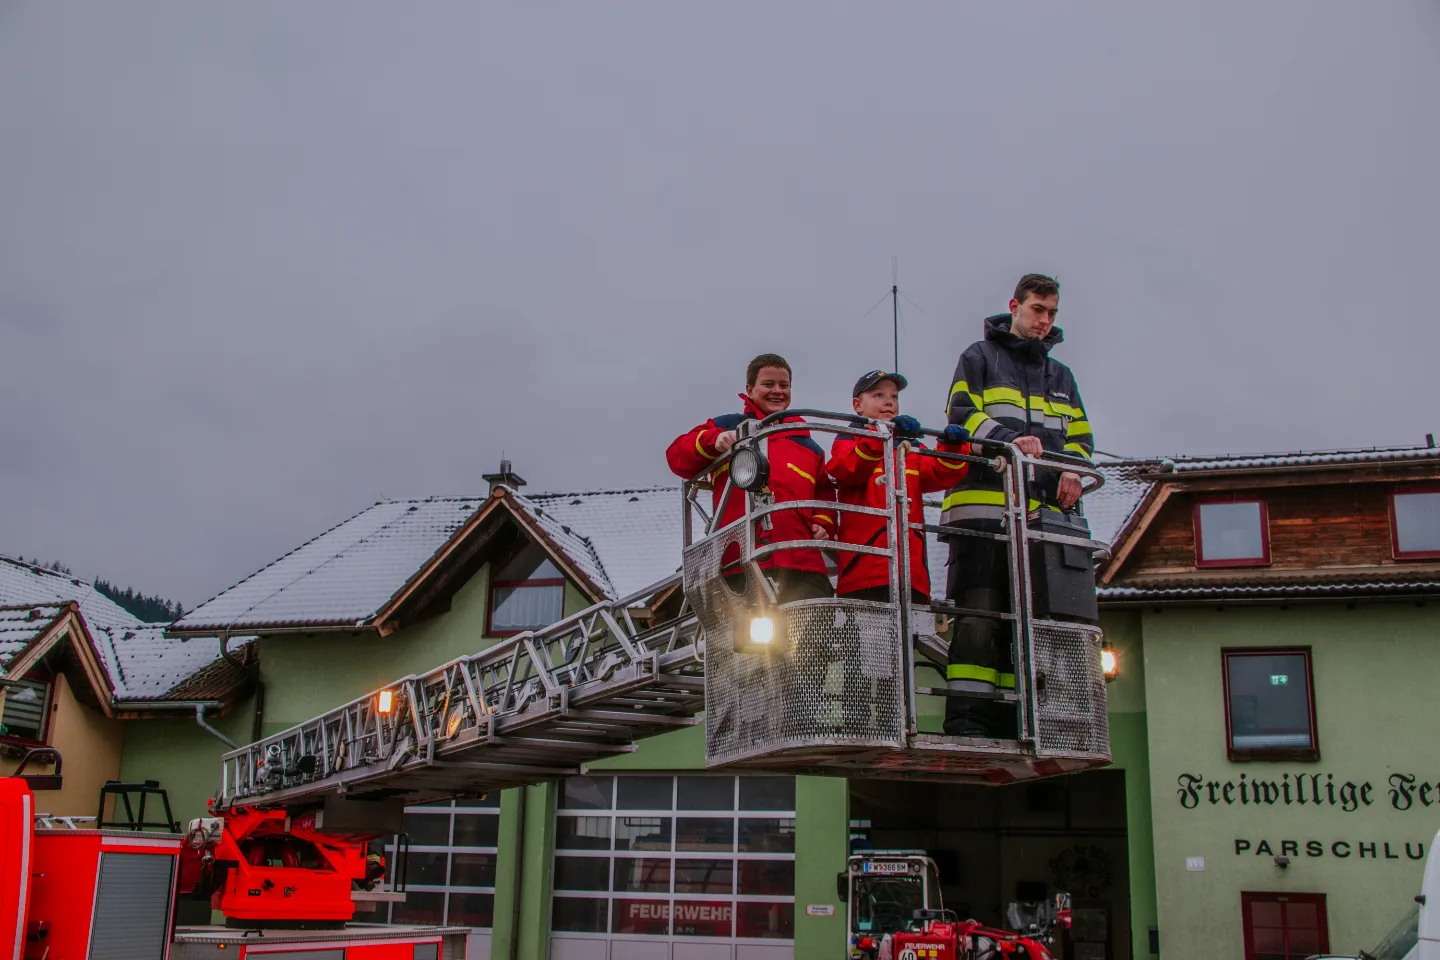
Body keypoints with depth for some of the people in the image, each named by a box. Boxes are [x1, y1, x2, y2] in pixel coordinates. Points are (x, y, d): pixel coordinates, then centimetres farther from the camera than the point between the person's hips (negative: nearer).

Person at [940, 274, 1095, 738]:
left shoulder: (1060, 375, 27)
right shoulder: (979, 358, 12)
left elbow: (1080, 436, 22)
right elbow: (962, 415, -2)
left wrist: (1072, 469, -1)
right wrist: (1010, 441, -20)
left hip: (1041, 512, 5)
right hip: (984, 503, -5)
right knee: (979, 615, -12)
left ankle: (1011, 720, 7)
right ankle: (967, 718, -13)